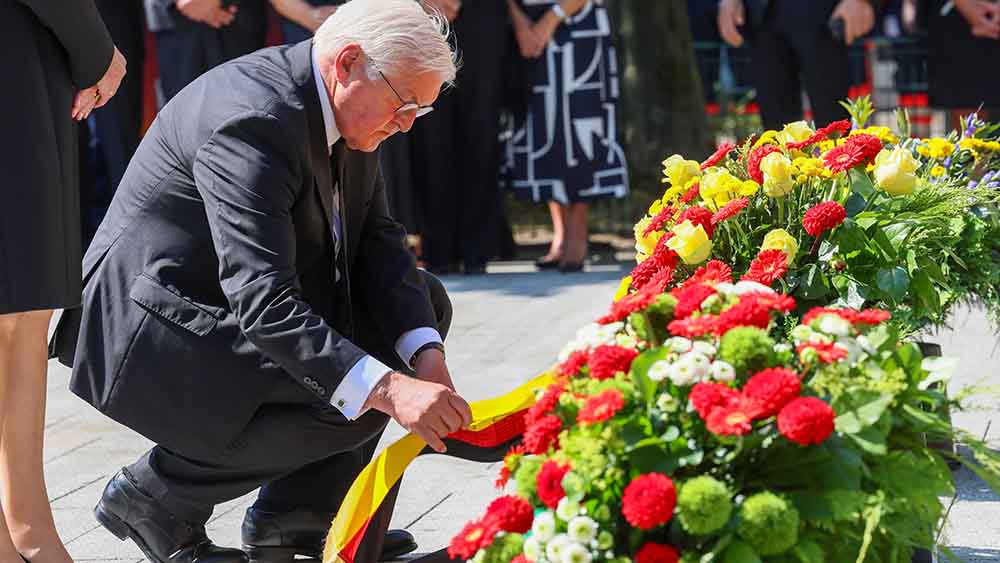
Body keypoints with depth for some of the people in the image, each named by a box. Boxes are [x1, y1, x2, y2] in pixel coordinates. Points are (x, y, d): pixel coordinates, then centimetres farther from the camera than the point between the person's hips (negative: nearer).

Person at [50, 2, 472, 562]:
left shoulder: (346, 112, 2)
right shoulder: (253, 120, -28)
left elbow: (378, 242, 4)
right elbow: (262, 301, -35)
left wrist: (428, 359, -13)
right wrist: (389, 389, -41)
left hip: (244, 304, 11)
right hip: (152, 333, -10)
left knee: (425, 301, 8)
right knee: (353, 400, -25)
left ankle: (295, 513, 7)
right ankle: (155, 495, -5)